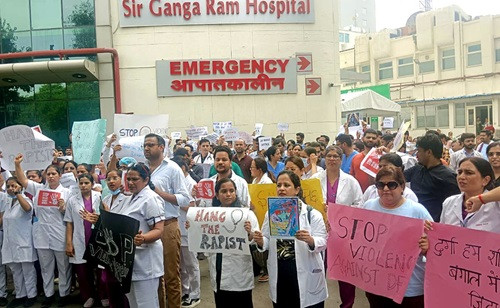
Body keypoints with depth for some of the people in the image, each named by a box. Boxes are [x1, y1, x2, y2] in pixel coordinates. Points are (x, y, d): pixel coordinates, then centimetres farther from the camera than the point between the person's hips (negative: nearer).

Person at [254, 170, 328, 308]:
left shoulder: (312, 214, -8)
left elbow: (322, 243, -12)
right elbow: (268, 242, 7)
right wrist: (260, 241, -15)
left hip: (306, 276, -3)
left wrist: (310, 240, -32)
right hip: (279, 276, 4)